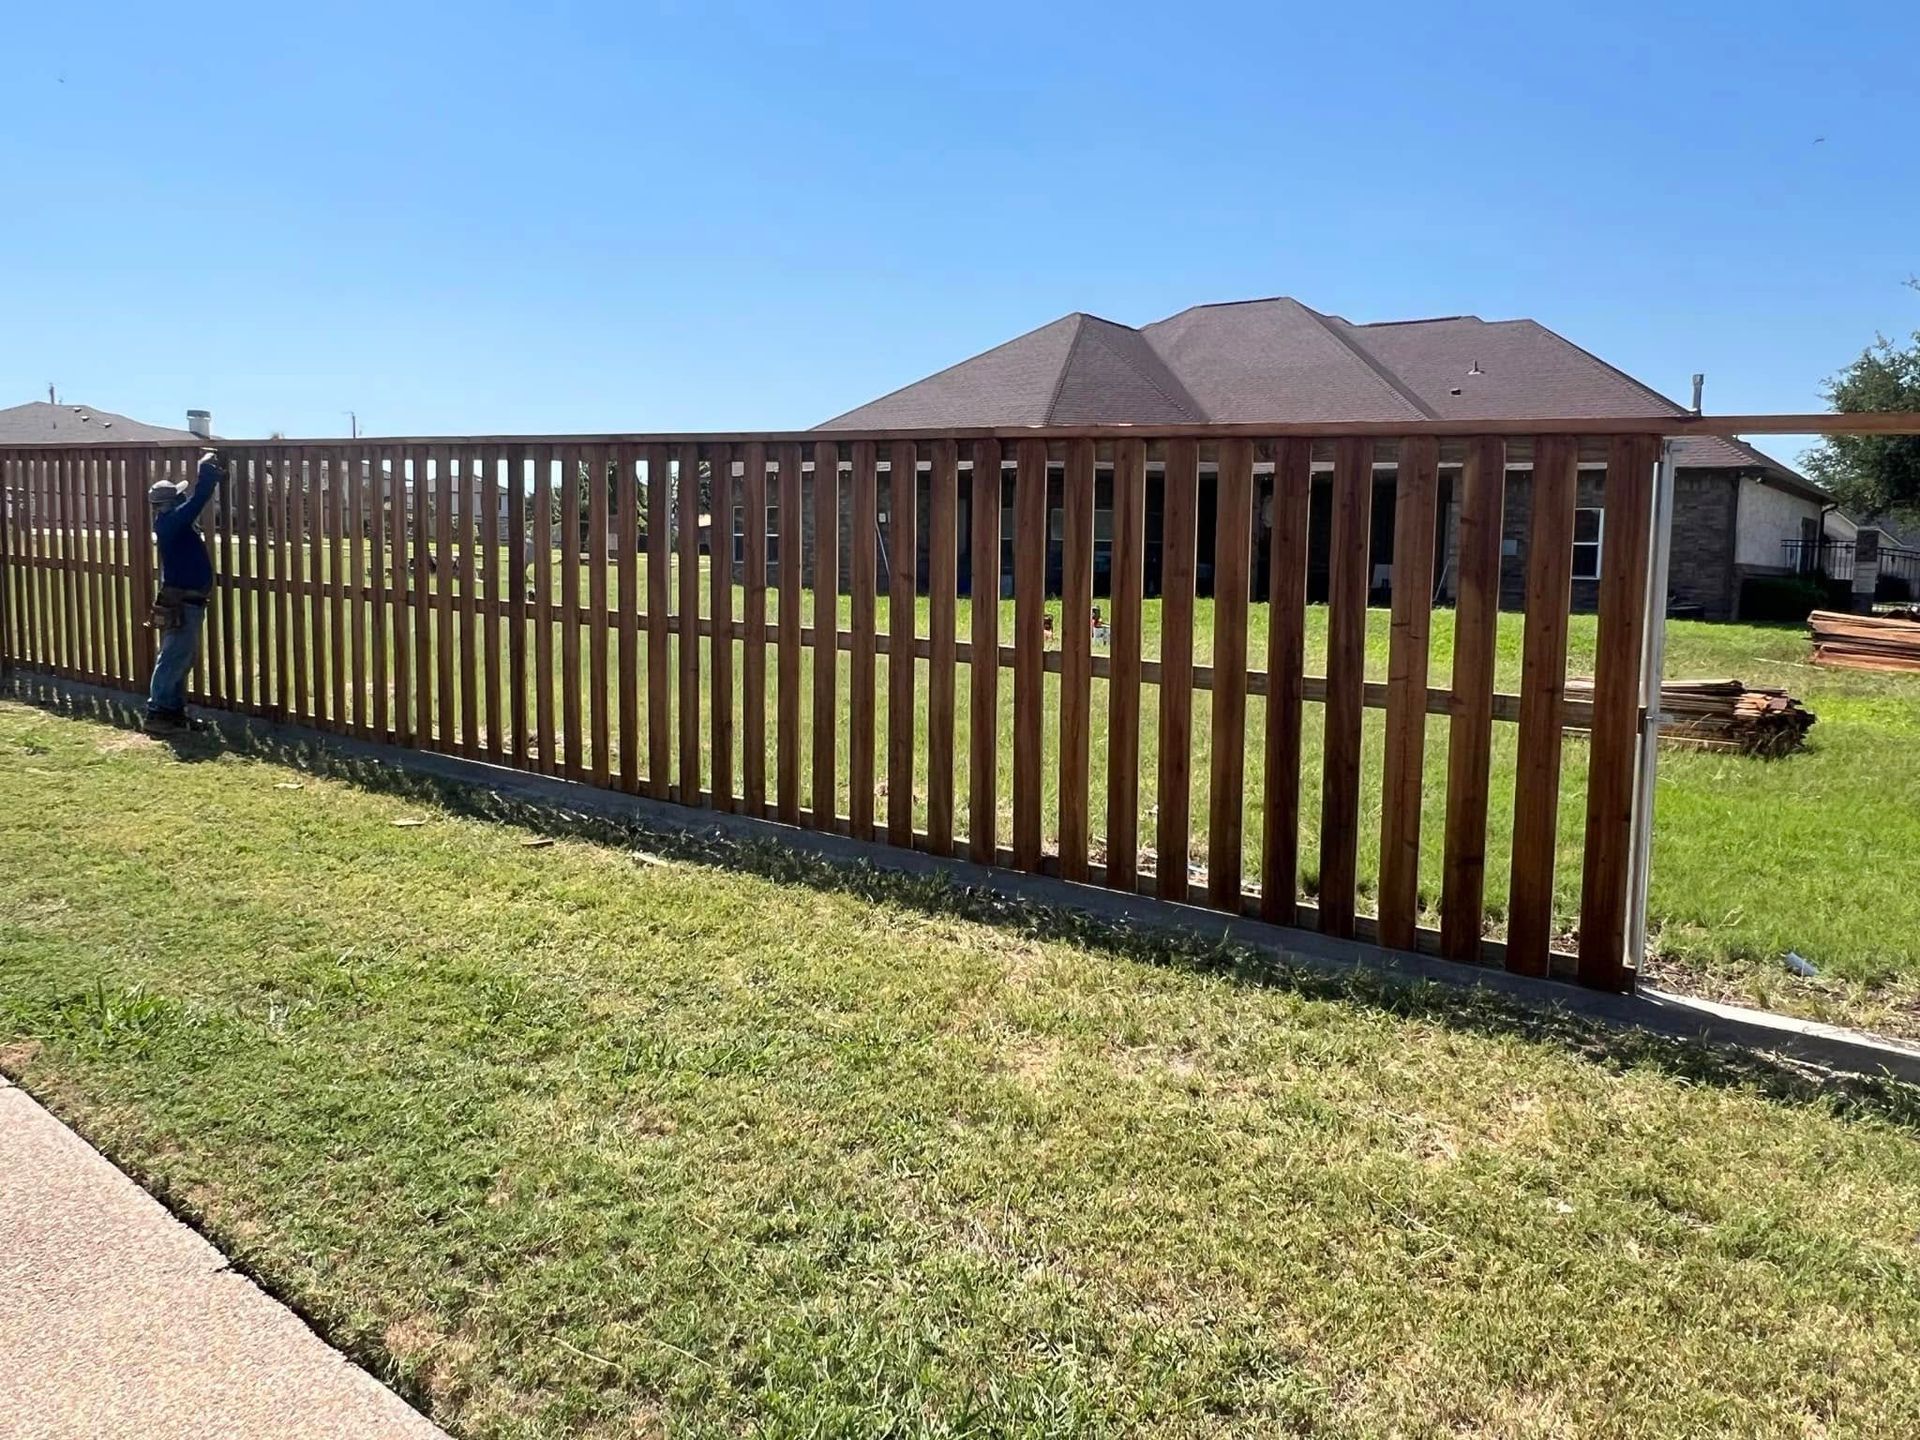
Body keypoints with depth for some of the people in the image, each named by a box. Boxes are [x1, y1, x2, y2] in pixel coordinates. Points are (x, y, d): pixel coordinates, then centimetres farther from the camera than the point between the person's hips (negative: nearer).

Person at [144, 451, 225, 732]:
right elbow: (198, 499, -22)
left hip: (188, 602, 10)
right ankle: (157, 712, -4)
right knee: (174, 658, -7)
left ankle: (174, 710, 20)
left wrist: (212, 476, 21)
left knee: (183, 659, 14)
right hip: (180, 604, -10)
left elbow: (197, 499, 29)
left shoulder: (176, 522, 13)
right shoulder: (170, 522, -15)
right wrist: (207, 469, -12)